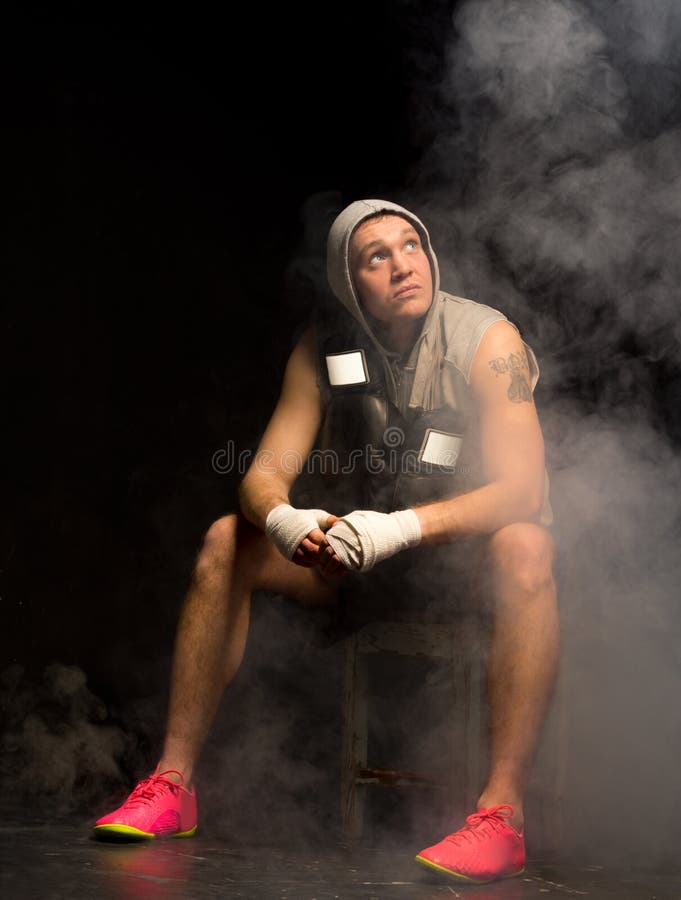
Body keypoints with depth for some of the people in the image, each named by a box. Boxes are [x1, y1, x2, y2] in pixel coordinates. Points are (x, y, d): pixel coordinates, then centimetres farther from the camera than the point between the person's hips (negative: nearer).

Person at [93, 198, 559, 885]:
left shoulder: (486, 341, -17)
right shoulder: (324, 347, -5)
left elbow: (522, 488, -27)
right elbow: (264, 474, -9)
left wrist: (402, 526, -41)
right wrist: (282, 519, -34)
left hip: (468, 549, -4)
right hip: (366, 549, 4)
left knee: (524, 548, -38)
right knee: (227, 540, -15)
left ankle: (502, 812, -42)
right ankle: (172, 784, -14)